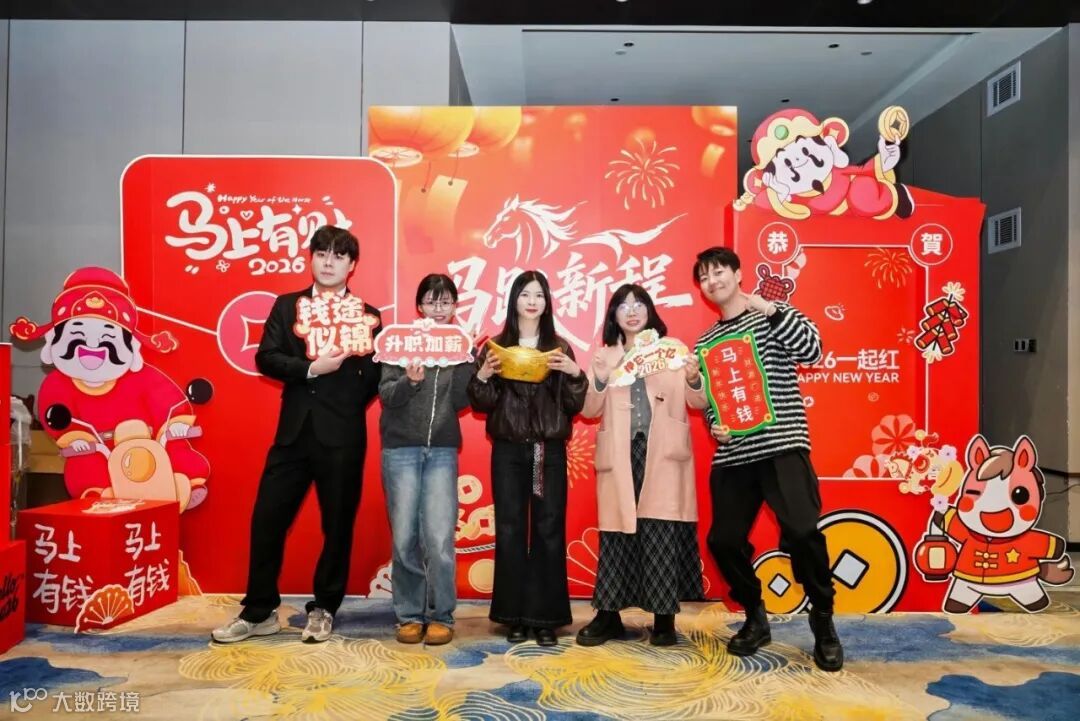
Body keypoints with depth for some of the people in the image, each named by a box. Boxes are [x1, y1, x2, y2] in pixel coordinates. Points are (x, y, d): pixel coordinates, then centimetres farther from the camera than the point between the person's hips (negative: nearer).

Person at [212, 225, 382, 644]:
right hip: (293, 432, 2)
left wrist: (344, 409, -13)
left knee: (337, 526, 7)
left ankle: (323, 610, 24)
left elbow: (375, 376, -2)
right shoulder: (287, 306, 10)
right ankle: (259, 611, 22)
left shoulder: (367, 316, 4)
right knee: (266, 520, 5)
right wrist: (311, 368, -15)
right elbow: (266, 358, -3)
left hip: (342, 437, -2)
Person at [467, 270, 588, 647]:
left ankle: (545, 616, 11)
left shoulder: (559, 348, 7)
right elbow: (482, 404, 4)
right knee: (510, 530, 2)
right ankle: (514, 615, 13)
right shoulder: (496, 346, 6)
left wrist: (575, 374, -13)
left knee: (549, 530, 0)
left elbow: (574, 405, 4)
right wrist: (483, 375, -14)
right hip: (508, 450, 0)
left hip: (550, 450, 0)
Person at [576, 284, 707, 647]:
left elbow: (699, 403, 6)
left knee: (662, 534, -3)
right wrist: (599, 379, -12)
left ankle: (664, 617, 6)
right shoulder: (604, 356, 13)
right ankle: (608, 614, 9)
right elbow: (589, 411, 6)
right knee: (616, 532, 0)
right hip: (620, 455, 1)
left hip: (662, 454, -1)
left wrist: (693, 380, -15)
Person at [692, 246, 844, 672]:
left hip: (782, 445, -5)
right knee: (723, 540, 1)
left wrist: (771, 310, -15)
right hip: (732, 454, 5)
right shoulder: (705, 342, 18)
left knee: (801, 531, -18)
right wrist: (714, 426, -1)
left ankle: (823, 623, 5)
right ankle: (755, 618, 24)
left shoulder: (773, 316, 7)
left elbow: (811, 351, -10)